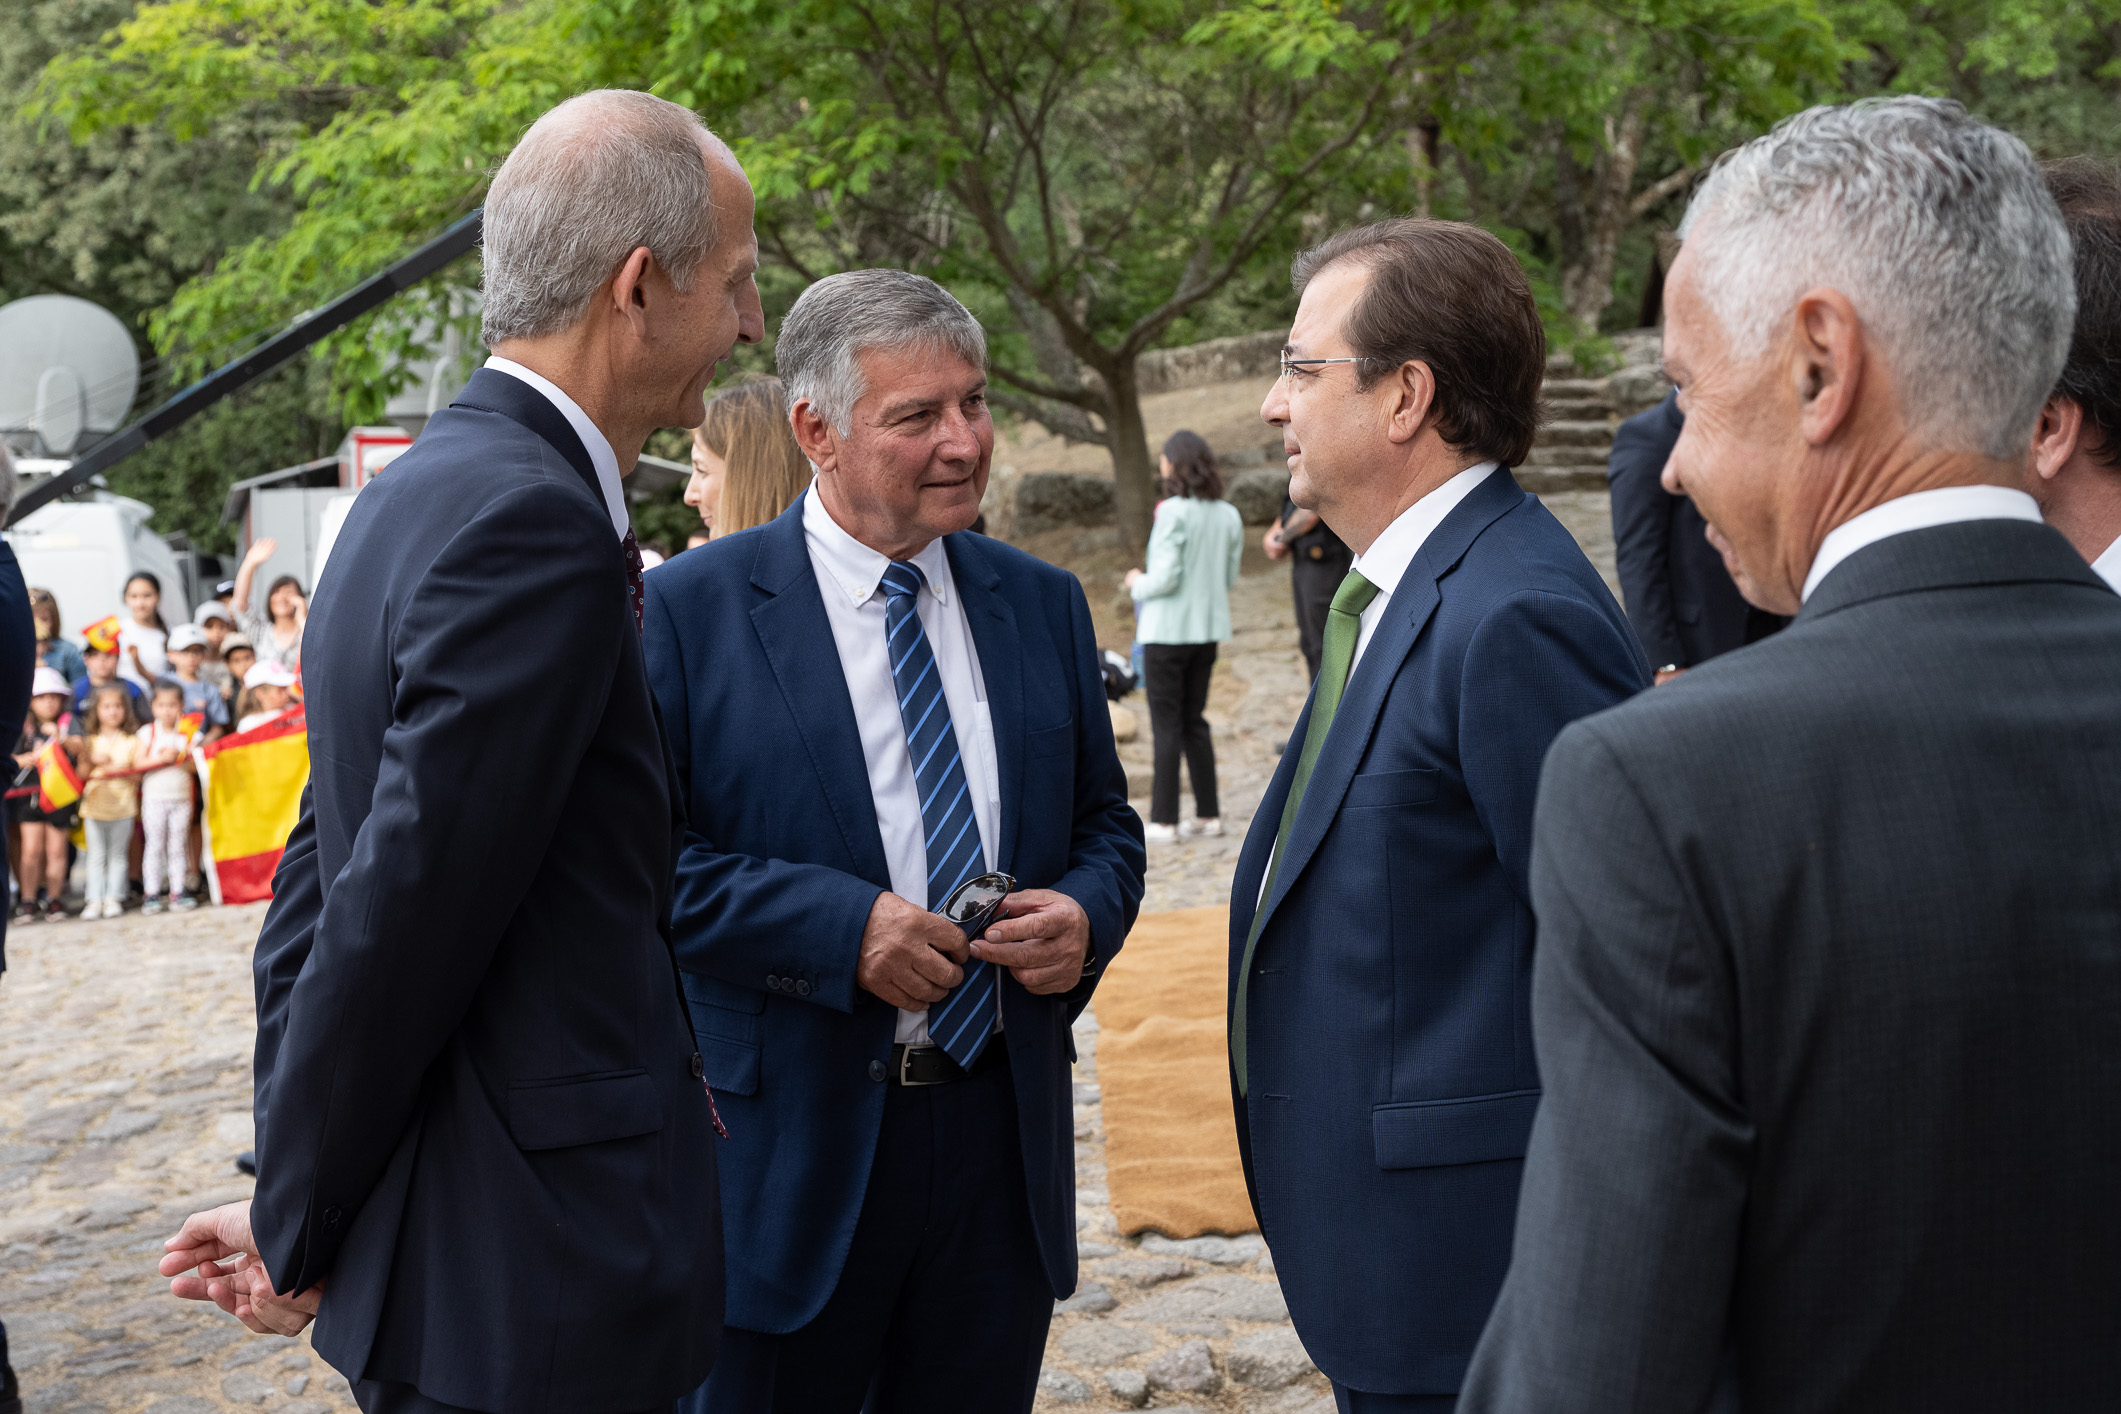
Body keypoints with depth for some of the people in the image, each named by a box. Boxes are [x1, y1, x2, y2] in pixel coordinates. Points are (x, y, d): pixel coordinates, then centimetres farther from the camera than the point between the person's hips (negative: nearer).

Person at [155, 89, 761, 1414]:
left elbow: (323, 872, 13)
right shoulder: (534, 524, -20)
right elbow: (400, 914, -20)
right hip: (536, 1300, -9)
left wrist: (297, 1212, 13)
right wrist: (298, 1230, -8)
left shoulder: (421, 493, 11)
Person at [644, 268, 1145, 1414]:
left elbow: (1104, 823, 16)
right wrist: (841, 926, -22)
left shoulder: (1044, 606, 9)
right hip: (783, 1152, -4)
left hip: (1003, 1140, 5)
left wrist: (1087, 914, -6)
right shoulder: (689, 612, -6)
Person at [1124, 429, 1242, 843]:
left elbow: (1166, 577, -19)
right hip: (1208, 628, 6)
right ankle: (1208, 813, 16)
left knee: (1166, 725, 0)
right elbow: (1230, 577, 7)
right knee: (1194, 721, 16)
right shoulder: (1228, 515, 3)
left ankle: (1164, 820, 2)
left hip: (1167, 629, -6)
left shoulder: (1173, 512, -16)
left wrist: (1138, 583, 0)